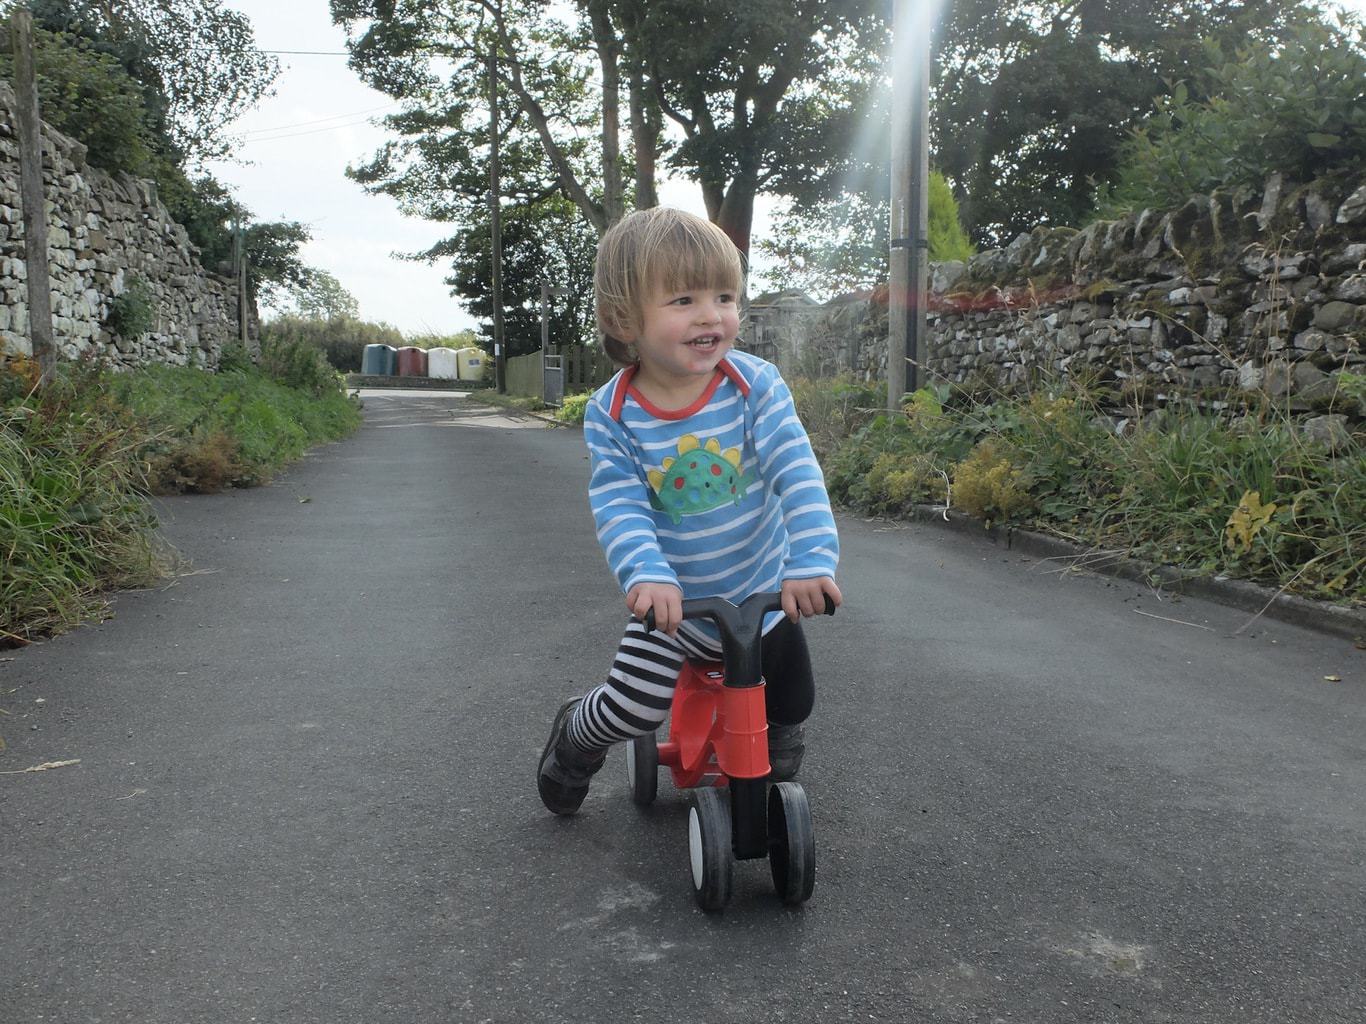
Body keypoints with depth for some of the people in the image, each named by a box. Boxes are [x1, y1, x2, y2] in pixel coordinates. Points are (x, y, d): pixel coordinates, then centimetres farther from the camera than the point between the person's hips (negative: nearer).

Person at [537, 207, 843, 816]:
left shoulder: (755, 385, -18)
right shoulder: (611, 414, -17)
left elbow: (796, 475, -26)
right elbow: (619, 505, -24)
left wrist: (811, 560, -40)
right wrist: (646, 575, -42)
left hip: (764, 591, 1)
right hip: (673, 600, -1)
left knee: (793, 699, 12)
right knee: (628, 709, -7)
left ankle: (781, 744, 49)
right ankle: (576, 737, 30)